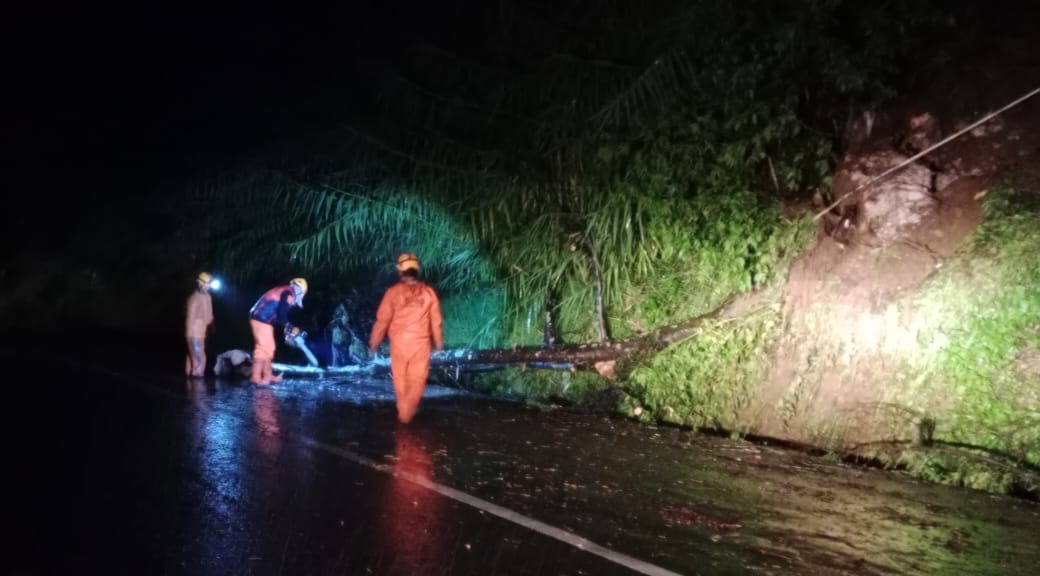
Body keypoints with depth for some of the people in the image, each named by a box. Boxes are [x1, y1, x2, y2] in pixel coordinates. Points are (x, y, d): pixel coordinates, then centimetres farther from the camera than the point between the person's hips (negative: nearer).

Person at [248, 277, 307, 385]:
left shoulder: (282, 291, 23)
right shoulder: (289, 293, -7)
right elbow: (281, 312, -18)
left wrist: (287, 326, 14)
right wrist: (287, 325, -3)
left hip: (259, 318, 10)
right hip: (262, 320, -10)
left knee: (269, 348, 14)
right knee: (263, 348, -10)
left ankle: (268, 375, 19)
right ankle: (256, 377, -11)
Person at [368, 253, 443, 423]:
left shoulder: (393, 291, -9)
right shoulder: (428, 292, -4)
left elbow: (382, 319, -7)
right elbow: (436, 320, 2)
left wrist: (374, 342, 5)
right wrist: (439, 342, 17)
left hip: (399, 342, 0)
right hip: (421, 342, 0)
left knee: (400, 379, 17)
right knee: (417, 379, 10)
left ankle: (403, 412, 29)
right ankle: (407, 413, 7)